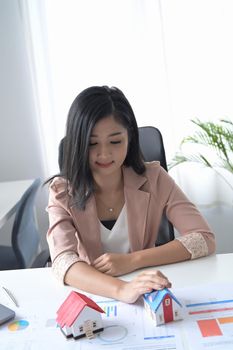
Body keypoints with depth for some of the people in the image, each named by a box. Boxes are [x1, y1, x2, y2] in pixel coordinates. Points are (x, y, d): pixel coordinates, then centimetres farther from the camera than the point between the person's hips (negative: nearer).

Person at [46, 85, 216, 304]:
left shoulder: (153, 179, -8)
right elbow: (63, 262, -22)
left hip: (146, 300, 1)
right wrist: (121, 290, -40)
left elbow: (204, 239, -12)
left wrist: (131, 260, -23)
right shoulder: (62, 192, -9)